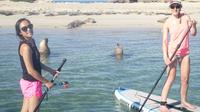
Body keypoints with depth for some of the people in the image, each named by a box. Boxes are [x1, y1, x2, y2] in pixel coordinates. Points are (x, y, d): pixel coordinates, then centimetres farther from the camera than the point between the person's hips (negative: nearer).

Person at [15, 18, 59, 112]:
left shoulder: (31, 41, 7)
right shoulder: (25, 47, -22)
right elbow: (31, 71, -23)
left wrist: (51, 70, 14)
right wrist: (46, 82, -14)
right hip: (31, 83, -9)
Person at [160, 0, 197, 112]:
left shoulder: (186, 17, 1)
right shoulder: (168, 23, -10)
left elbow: (193, 33, -2)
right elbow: (164, 41, -13)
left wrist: (193, 25, -23)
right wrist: (165, 57, -22)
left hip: (185, 52, 5)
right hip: (173, 52, -4)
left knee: (185, 79, 9)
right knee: (171, 79, -9)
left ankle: (184, 101, 25)